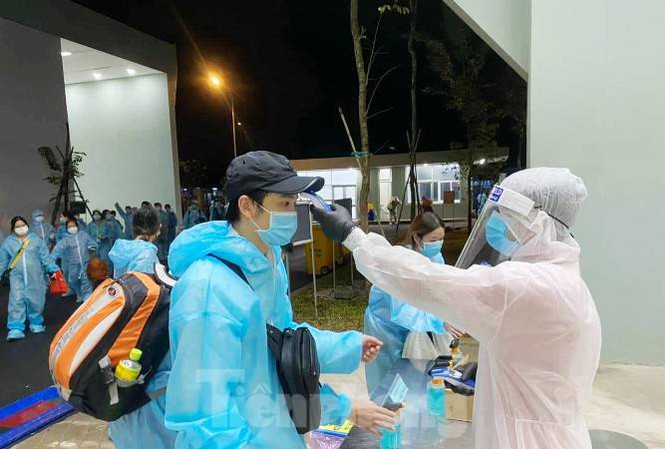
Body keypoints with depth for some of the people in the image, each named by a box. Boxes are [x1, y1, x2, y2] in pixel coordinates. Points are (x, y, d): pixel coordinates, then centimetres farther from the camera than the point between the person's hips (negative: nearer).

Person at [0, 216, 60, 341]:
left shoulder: (35, 239, 4)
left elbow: (45, 256, 1)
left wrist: (52, 268, -6)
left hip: (35, 276, 0)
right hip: (17, 276, 0)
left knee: (35, 300, 6)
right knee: (17, 301, -6)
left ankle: (36, 323, 23)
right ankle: (16, 329, -4)